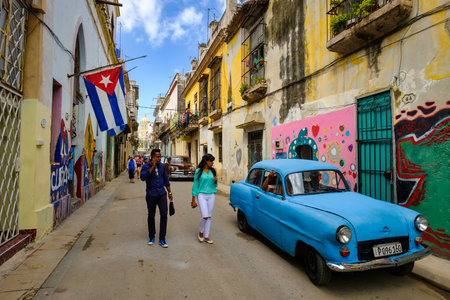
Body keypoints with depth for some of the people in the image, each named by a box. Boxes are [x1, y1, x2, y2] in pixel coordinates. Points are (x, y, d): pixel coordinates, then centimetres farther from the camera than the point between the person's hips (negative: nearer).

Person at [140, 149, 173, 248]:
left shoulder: (162, 166, 4)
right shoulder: (146, 167, -8)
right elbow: (143, 177, -28)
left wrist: (170, 192, 13)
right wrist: (153, 166, -28)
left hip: (162, 194, 2)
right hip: (151, 195, -2)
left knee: (164, 214, -6)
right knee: (151, 216, 11)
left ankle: (162, 239, 4)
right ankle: (151, 237, 30)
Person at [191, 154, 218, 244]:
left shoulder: (212, 171, 8)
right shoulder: (199, 171, -3)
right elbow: (195, 185, 0)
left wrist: (215, 181, -7)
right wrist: (193, 199, 0)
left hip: (211, 195, 4)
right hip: (202, 195, -4)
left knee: (209, 217, 6)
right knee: (205, 216, -12)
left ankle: (206, 237, 19)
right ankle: (200, 232, 17)